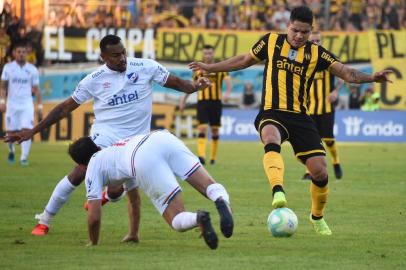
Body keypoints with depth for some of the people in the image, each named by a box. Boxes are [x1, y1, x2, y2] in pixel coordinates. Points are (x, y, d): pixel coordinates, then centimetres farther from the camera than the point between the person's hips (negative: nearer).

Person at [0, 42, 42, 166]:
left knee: (26, 130, -14)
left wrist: (40, 105, 2)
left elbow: (36, 89, 8)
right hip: (12, 103, 1)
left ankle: (24, 157, -9)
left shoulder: (32, 70, 3)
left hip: (27, 104, 0)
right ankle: (11, 150, 33)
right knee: (10, 132, 3)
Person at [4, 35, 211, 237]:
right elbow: (66, 107, 2)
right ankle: (44, 221, 0)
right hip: (104, 135, 0)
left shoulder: (146, 67, -6)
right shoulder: (95, 79, -4)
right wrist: (33, 131, 0)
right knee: (78, 175, -17)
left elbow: (173, 82, 1)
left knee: (116, 192, -9)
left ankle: (106, 197, 33)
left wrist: (194, 86, -22)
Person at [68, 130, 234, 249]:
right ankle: (221, 200, -31)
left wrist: (93, 243, 43)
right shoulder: (115, 151, 50)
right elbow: (134, 199, 61)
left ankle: (198, 219, -36)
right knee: (209, 185, 5)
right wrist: (133, 233, 72)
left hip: (144, 159, -5)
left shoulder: (94, 166, 30)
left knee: (177, 221, -2)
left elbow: (94, 215, 24)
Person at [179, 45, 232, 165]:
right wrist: (183, 100, 15)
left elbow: (228, 81, -11)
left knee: (215, 130, 6)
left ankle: (213, 157, 19)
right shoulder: (198, 69, 9)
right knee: (202, 129, -13)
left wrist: (227, 92, -32)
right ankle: (201, 156, -22)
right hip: (202, 102, 0)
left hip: (216, 102, 0)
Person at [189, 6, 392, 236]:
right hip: (272, 113, -2)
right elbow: (245, 60, 22)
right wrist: (210, 68, 24)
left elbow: (347, 73, 2)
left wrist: (371, 78, -17)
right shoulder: (271, 41, 8)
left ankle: (318, 217, 21)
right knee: (271, 139, -38)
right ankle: (278, 192, -60)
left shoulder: (316, 53, 7)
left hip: (300, 117, 2)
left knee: (319, 171, -7)